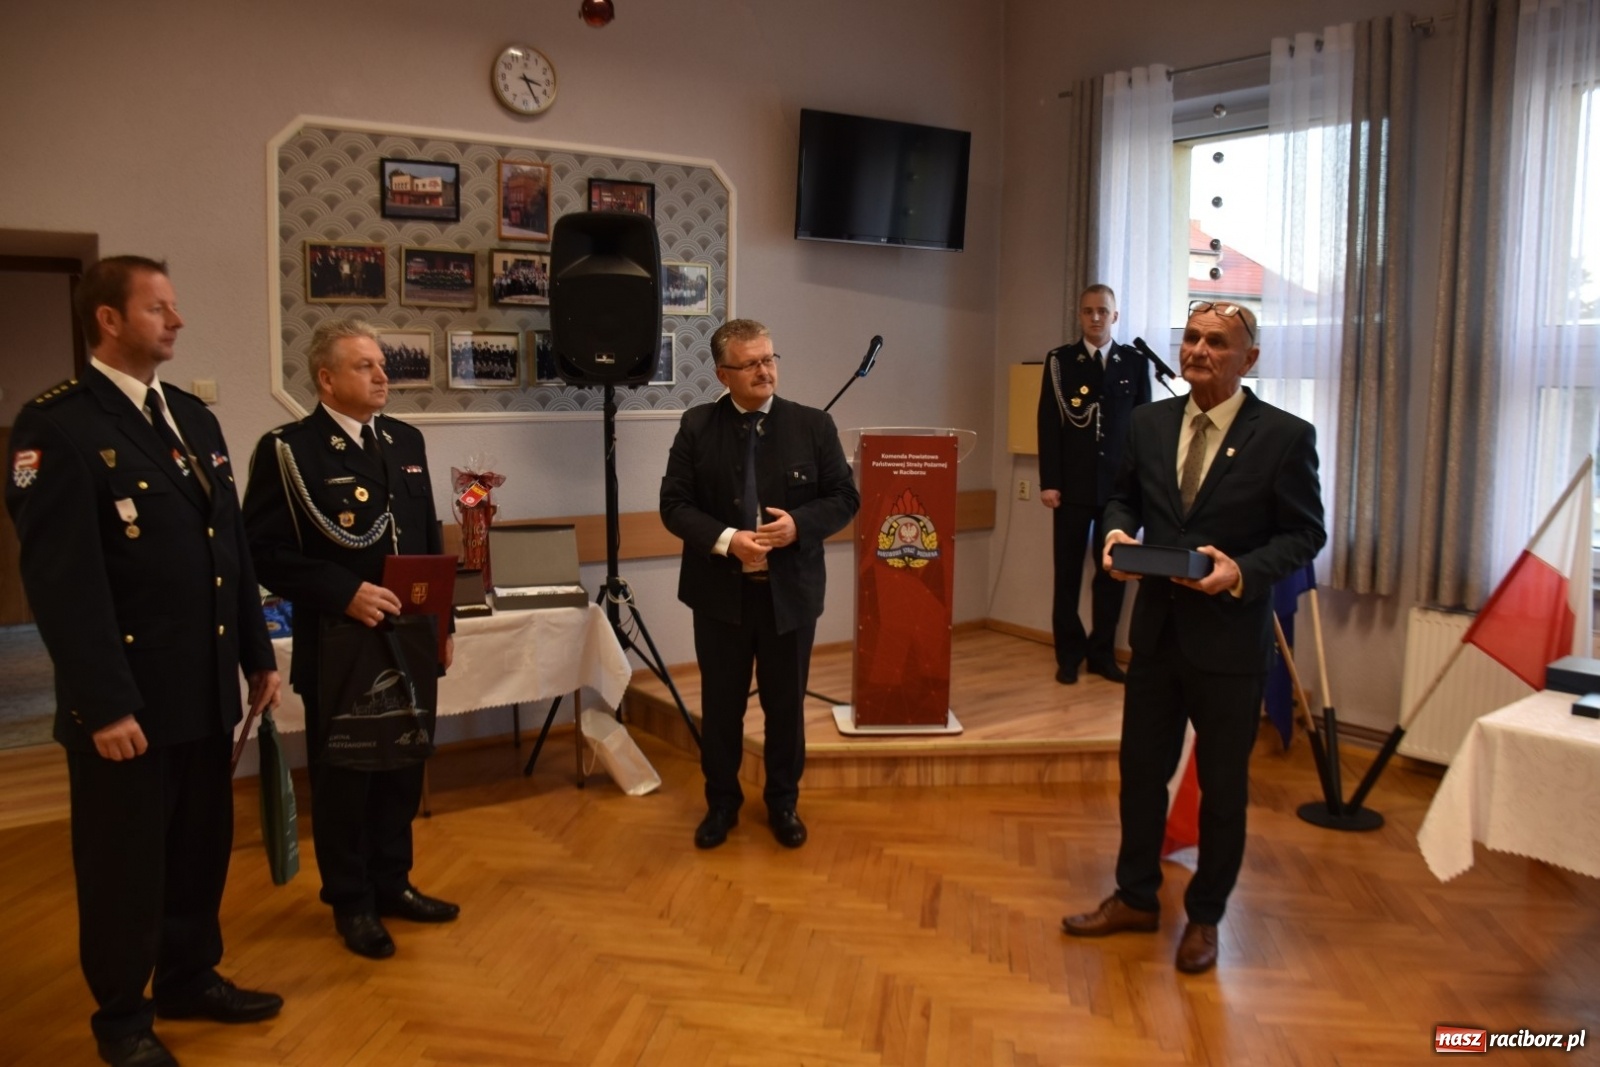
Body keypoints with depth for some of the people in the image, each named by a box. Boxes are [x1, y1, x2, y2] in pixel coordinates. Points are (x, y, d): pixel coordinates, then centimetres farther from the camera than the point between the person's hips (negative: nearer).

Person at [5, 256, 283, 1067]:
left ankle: (191, 977, 36)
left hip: (206, 687, 7)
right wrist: (104, 703, -19)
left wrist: (256, 655, 13)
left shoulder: (192, 415, 11)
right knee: (123, 861, 10)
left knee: (201, 845, 17)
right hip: (128, 696, -7)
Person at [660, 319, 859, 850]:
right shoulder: (696, 427, -3)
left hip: (791, 591, 0)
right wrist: (726, 540, -21)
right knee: (721, 705, 12)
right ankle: (722, 802, 30)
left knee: (786, 704, 12)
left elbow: (845, 497, 0)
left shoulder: (813, 425, -1)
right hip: (720, 591, 0)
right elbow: (674, 504, -5)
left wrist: (800, 524, -19)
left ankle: (783, 803, 31)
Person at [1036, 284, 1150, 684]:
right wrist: (1049, 482, -8)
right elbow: (1048, 423, -1)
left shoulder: (1135, 362, 7)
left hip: (1120, 483, 1)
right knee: (1068, 572, 4)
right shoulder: (1060, 360, 3)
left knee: (1112, 571, 6)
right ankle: (1070, 654, 15)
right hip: (1072, 484, -1)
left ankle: (1103, 653, 17)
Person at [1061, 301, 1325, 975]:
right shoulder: (1149, 422, 4)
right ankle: (1135, 898, 34)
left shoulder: (1284, 436, -9)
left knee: (1222, 785, 11)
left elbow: (1305, 534, -6)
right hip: (1157, 629, 4)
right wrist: (1117, 532, -7)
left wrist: (1243, 571, -22)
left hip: (1229, 637, -4)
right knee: (1141, 768, 15)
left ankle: (1204, 917, 30)